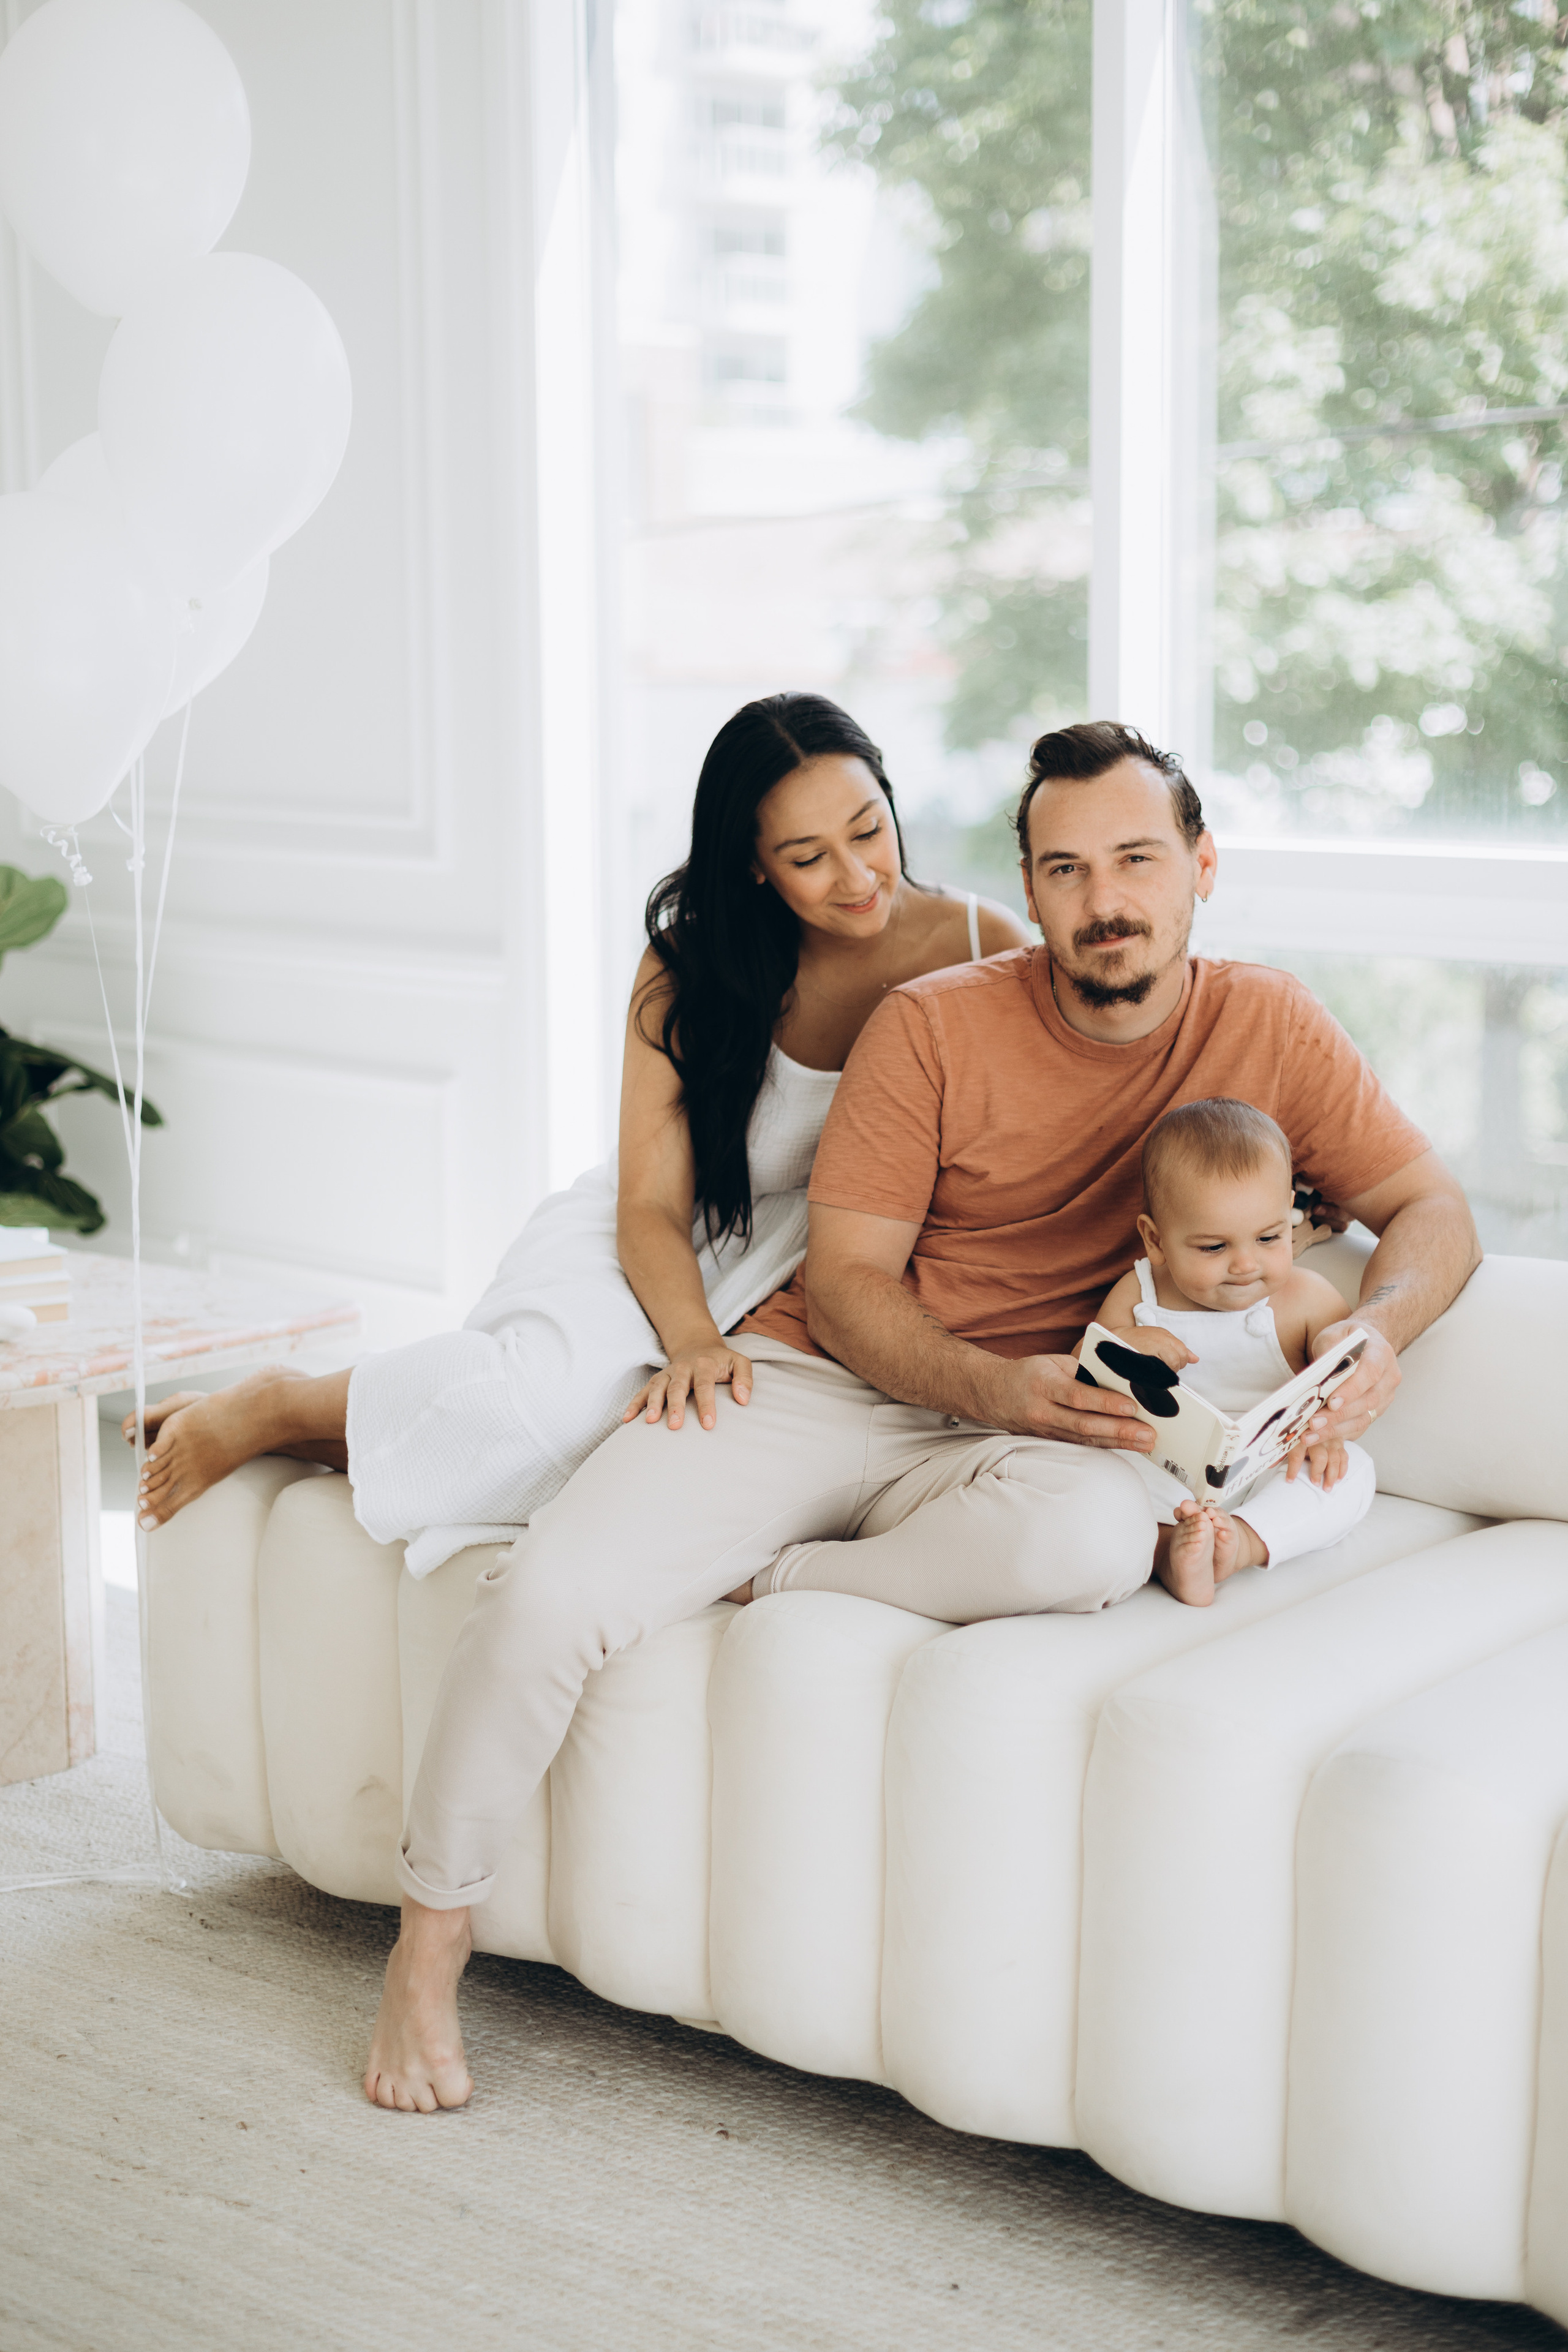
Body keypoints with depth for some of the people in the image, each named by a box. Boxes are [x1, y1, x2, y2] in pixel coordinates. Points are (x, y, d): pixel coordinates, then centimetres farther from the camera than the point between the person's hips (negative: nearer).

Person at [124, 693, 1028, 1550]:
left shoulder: (987, 949, -9)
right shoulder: (691, 965, -10)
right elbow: (650, 1209, -13)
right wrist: (693, 1339, -34)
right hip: (654, 1259, -2)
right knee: (570, 1382, -38)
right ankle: (266, 1407, -14)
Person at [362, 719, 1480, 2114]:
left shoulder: (1267, 1029, 3)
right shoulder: (934, 1026, -4)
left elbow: (1433, 1210, 7)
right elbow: (844, 1280, -3)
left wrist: (1376, 1328, -16)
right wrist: (998, 1391, -21)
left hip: (1015, 1436, 1)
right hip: (813, 1383, 0)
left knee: (1095, 1536, -38)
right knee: (547, 1598, -23)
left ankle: (761, 1593, -16)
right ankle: (430, 1946, 0)